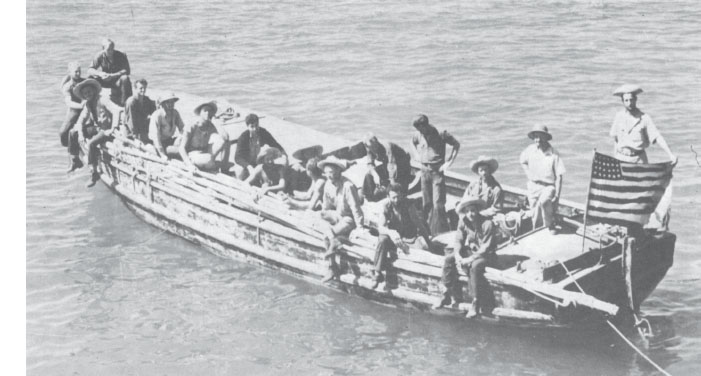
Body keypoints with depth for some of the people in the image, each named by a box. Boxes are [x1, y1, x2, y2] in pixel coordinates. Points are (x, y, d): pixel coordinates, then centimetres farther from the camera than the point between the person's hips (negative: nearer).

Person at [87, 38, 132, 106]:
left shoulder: (121, 55, -15)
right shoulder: (100, 56, -10)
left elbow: (127, 70, -21)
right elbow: (90, 70, -14)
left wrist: (112, 76, -32)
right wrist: (99, 74, -36)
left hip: (117, 80, -2)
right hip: (105, 81, 2)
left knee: (125, 78, -35)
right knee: (90, 78, -23)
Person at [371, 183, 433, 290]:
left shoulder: (408, 205, -14)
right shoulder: (386, 205, -10)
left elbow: (419, 224, -16)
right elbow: (381, 227, -17)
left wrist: (428, 242, -25)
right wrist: (390, 232, -41)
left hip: (409, 236, -1)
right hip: (393, 236, 1)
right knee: (382, 240, -31)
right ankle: (377, 273, -28)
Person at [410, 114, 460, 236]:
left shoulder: (441, 134, -12)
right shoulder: (418, 135, 1)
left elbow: (456, 145, -2)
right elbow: (413, 143, 25)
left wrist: (449, 162, -7)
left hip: (438, 170, -5)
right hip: (424, 170, 5)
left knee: (438, 204, -10)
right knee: (427, 203, 9)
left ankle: (441, 232, -5)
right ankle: (428, 231, 19)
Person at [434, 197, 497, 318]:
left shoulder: (488, 224, -22)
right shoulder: (463, 222, -3)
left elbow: (486, 248, -23)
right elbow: (458, 240, 1)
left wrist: (470, 259, -28)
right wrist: (457, 254, -19)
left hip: (486, 254, -7)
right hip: (469, 250, 7)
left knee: (475, 266, -37)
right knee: (448, 259, -12)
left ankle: (476, 303, -27)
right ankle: (449, 294, -5)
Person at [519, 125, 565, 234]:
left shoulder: (553, 154, -12)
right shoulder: (530, 150, -1)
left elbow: (559, 176, -10)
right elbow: (522, 161, 21)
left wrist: (557, 194, -15)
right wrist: (528, 174, 8)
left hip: (548, 186, -4)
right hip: (533, 185, 4)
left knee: (544, 202, -34)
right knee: (534, 214, 6)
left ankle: (550, 225, -13)